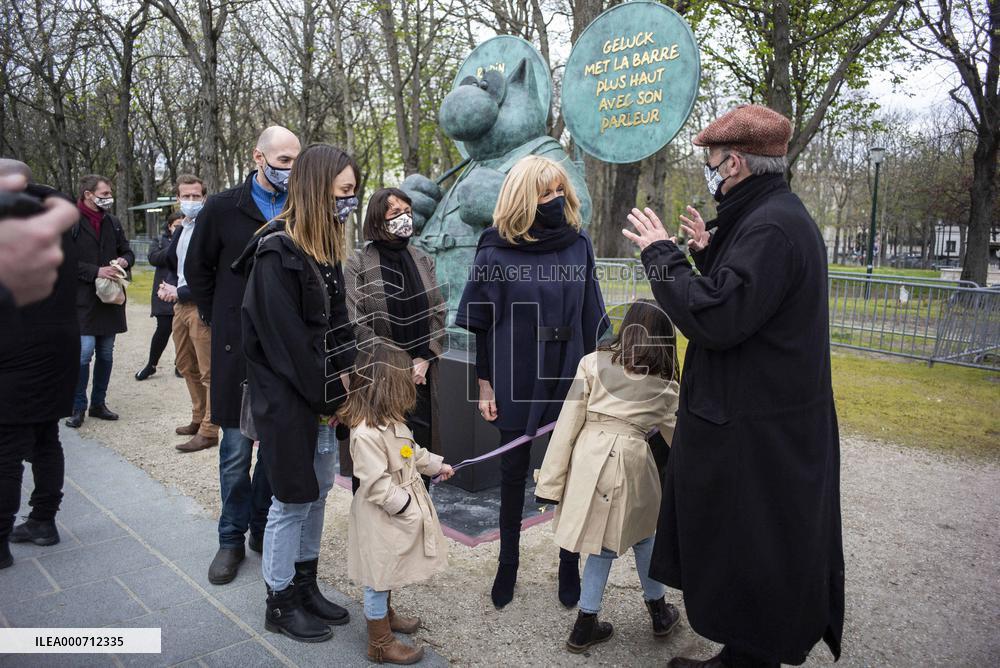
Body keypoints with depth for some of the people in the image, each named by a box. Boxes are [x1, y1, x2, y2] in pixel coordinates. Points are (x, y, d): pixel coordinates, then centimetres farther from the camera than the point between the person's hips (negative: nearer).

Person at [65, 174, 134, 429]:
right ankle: (78, 407, 5)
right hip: (83, 300, -6)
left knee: (106, 355, 11)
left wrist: (124, 261, -3)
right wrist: (95, 271, -18)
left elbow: (127, 252, 19)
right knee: (84, 352, -10)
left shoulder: (113, 223, 11)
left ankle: (98, 403, 23)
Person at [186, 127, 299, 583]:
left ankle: (263, 529, 26)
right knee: (236, 448, 5)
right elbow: (197, 269, 9)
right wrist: (220, 319, 6)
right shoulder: (223, 208, -1)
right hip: (237, 348, -2)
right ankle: (232, 539, 20)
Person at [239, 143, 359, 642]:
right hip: (286, 398, -8)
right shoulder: (277, 251, -17)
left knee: (318, 490, 16)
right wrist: (330, 393, -12)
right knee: (293, 499, 4)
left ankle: (306, 586, 33)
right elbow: (287, 339, -19)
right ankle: (280, 602, 24)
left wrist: (345, 375, -3)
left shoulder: (325, 247, 9)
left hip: (323, 395, 8)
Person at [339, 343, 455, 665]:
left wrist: (436, 464, 23)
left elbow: (411, 451, 19)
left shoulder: (391, 421, 1)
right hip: (382, 517, -9)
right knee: (379, 576, 8)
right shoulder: (366, 433, -31)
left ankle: (385, 614, 49)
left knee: (387, 573, 28)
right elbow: (377, 485, -28)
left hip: (398, 510, 10)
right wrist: (407, 507, -22)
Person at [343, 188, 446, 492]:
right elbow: (357, 324, -10)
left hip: (419, 374, 4)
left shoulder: (423, 261, 11)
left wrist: (424, 359, -5)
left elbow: (438, 312, 7)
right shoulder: (358, 264, -4)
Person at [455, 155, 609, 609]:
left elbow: (591, 318, 6)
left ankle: (570, 563, 27)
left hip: (569, 378, 2)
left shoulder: (579, 244, 2)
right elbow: (483, 323, -2)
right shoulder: (496, 250, -5)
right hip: (516, 381, -1)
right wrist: (485, 384, -2)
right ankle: (508, 562, 30)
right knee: (514, 470, 12)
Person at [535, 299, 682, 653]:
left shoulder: (593, 363, 5)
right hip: (631, 461, 0)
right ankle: (659, 612, 43)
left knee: (604, 544, 16)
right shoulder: (665, 385, 9)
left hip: (588, 457, 0)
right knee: (642, 536, 24)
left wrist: (551, 481, 3)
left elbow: (568, 424, 0)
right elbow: (677, 436, 23)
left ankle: (586, 626, 25)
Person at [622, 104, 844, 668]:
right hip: (759, 416, 11)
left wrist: (662, 255, -17)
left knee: (748, 550, 5)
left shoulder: (772, 226, -22)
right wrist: (710, 253, 12)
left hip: (757, 434, -11)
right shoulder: (774, 214, 12)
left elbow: (716, 319, -27)